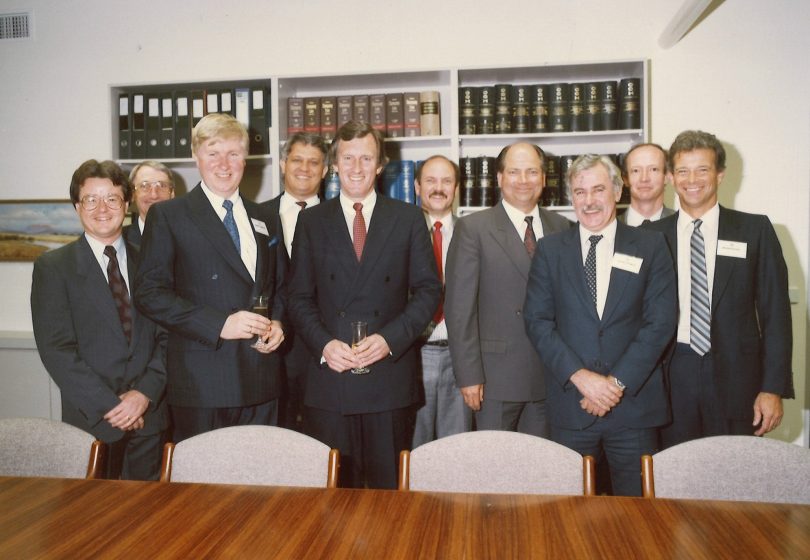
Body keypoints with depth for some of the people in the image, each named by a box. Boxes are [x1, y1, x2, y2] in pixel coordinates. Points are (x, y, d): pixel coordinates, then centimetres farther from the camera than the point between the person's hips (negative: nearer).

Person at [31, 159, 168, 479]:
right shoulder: (53, 267, 0)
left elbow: (167, 337, 4)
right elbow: (56, 348, -7)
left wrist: (146, 393, -10)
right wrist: (109, 405, -13)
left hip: (149, 414, 2)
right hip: (91, 419, -2)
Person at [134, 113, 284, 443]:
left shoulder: (263, 220, 16)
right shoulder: (167, 216, 1)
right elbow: (149, 293, -7)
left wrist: (276, 322, 3)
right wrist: (219, 324, -16)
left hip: (260, 382, 5)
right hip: (201, 383, -4)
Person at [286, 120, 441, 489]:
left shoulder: (408, 219, 6)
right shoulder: (311, 221, 8)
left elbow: (428, 289, 3)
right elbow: (299, 297, 7)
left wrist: (390, 339, -10)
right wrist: (324, 344, -10)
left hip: (390, 373, 0)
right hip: (329, 373, 1)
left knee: (389, 486, 8)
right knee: (333, 489, 7)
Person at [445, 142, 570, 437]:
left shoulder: (562, 228, 8)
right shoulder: (473, 228, -5)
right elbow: (459, 307, -9)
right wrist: (468, 375, -12)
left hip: (551, 376, 4)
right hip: (497, 377, -3)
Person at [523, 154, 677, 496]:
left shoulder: (651, 247, 5)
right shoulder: (550, 250, 6)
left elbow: (661, 321, -3)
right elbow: (537, 320, -1)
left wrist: (617, 382, -11)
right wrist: (580, 376, -12)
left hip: (634, 402, 0)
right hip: (570, 404, 1)